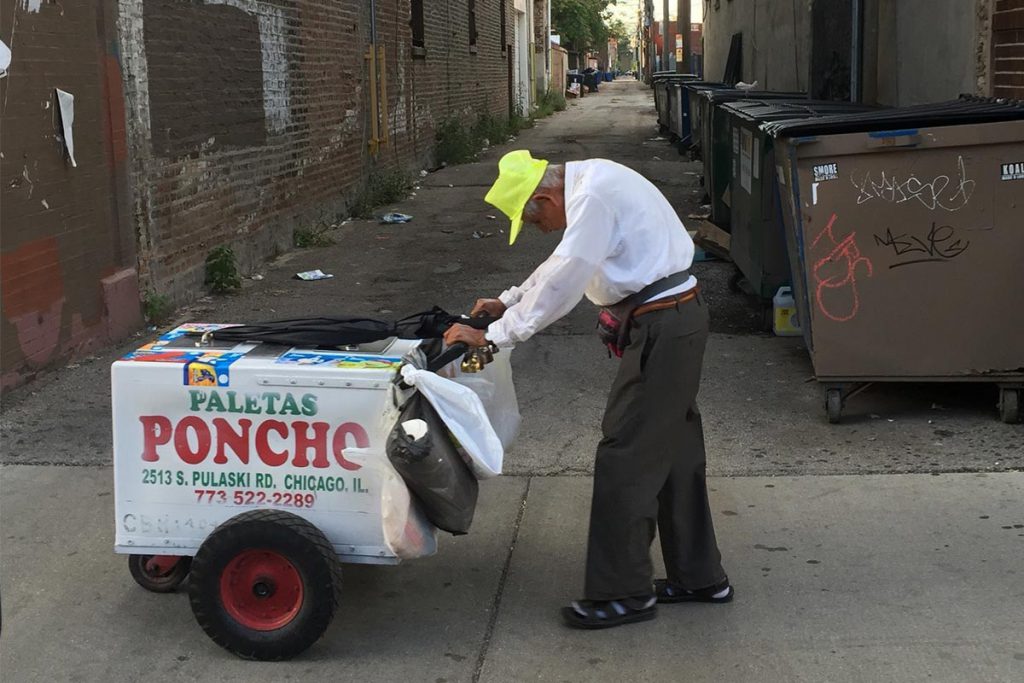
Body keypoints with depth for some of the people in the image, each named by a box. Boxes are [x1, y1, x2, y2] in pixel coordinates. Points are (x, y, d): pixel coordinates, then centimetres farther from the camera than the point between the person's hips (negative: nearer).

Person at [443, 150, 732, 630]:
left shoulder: (594, 198, -20)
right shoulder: (587, 181, 12)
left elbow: (561, 284, -23)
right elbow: (565, 263, 25)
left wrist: (495, 335, -16)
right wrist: (509, 302, 21)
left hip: (662, 329, -10)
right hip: (678, 319, 10)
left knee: (625, 456, -5)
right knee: (675, 454, 17)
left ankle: (623, 592, 3)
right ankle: (699, 576, 28)